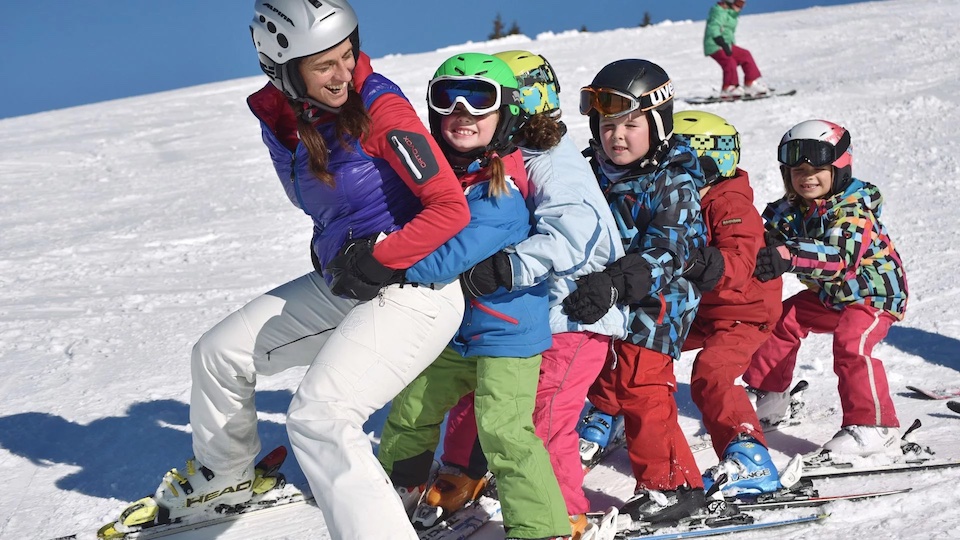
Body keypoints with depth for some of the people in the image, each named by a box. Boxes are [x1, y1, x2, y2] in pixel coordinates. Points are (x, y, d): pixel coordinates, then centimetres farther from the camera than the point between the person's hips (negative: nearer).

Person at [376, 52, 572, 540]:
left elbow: (449, 258, -32)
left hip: (507, 335, -8)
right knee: (411, 410, 19)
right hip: (453, 332, 9)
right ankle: (396, 490, 41)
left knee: (504, 431, -16)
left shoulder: (501, 191, -24)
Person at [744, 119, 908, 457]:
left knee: (851, 343, -29)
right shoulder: (791, 209, -5)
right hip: (826, 295, 8)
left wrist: (792, 256, -60)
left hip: (873, 293, -8)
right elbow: (766, 237, -9)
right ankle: (768, 397, 28)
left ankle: (875, 428, -26)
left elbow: (843, 255, -43)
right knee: (781, 322, 9)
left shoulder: (854, 209, -27)